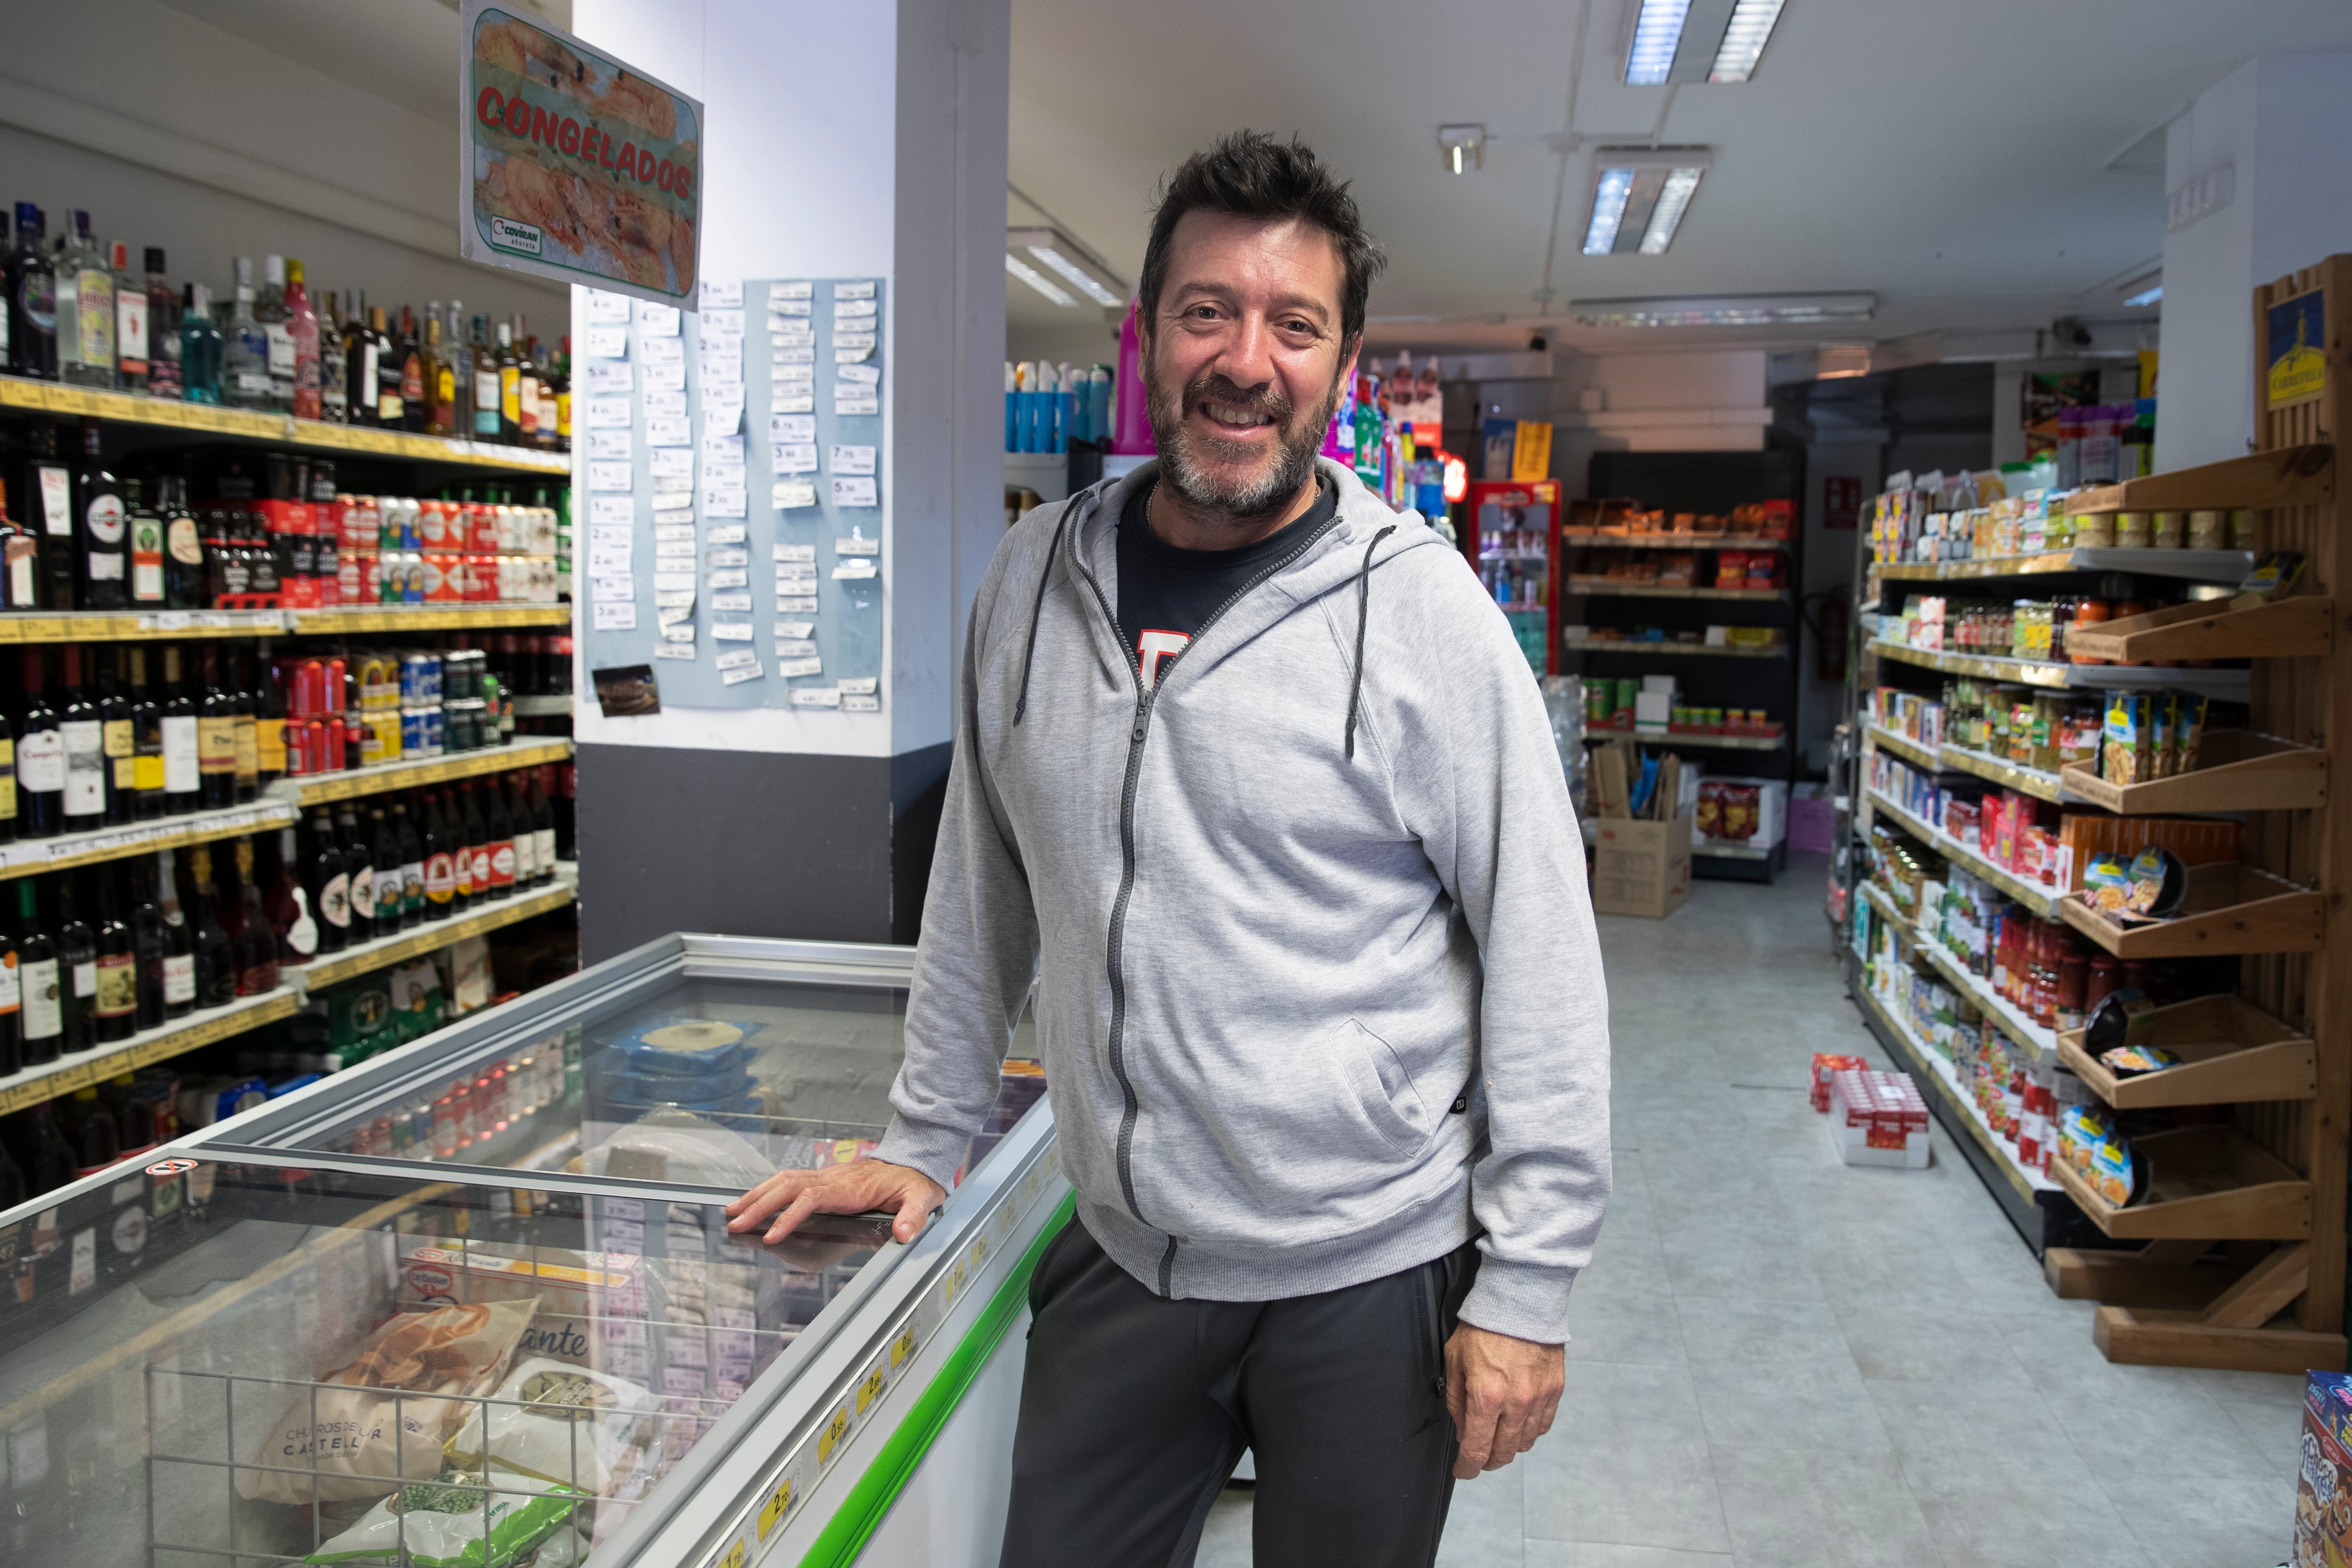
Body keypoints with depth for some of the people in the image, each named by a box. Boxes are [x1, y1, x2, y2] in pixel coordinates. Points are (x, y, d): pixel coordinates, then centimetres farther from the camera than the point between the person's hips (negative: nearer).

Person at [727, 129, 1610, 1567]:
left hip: (1369, 1277, -3)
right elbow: (983, 890, 11)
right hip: (1122, 1254, 4)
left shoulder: (1422, 609, -12)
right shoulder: (1038, 580, 1)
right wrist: (927, 1137, 13)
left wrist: (1527, 1289, -10)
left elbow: (1543, 961, -10)